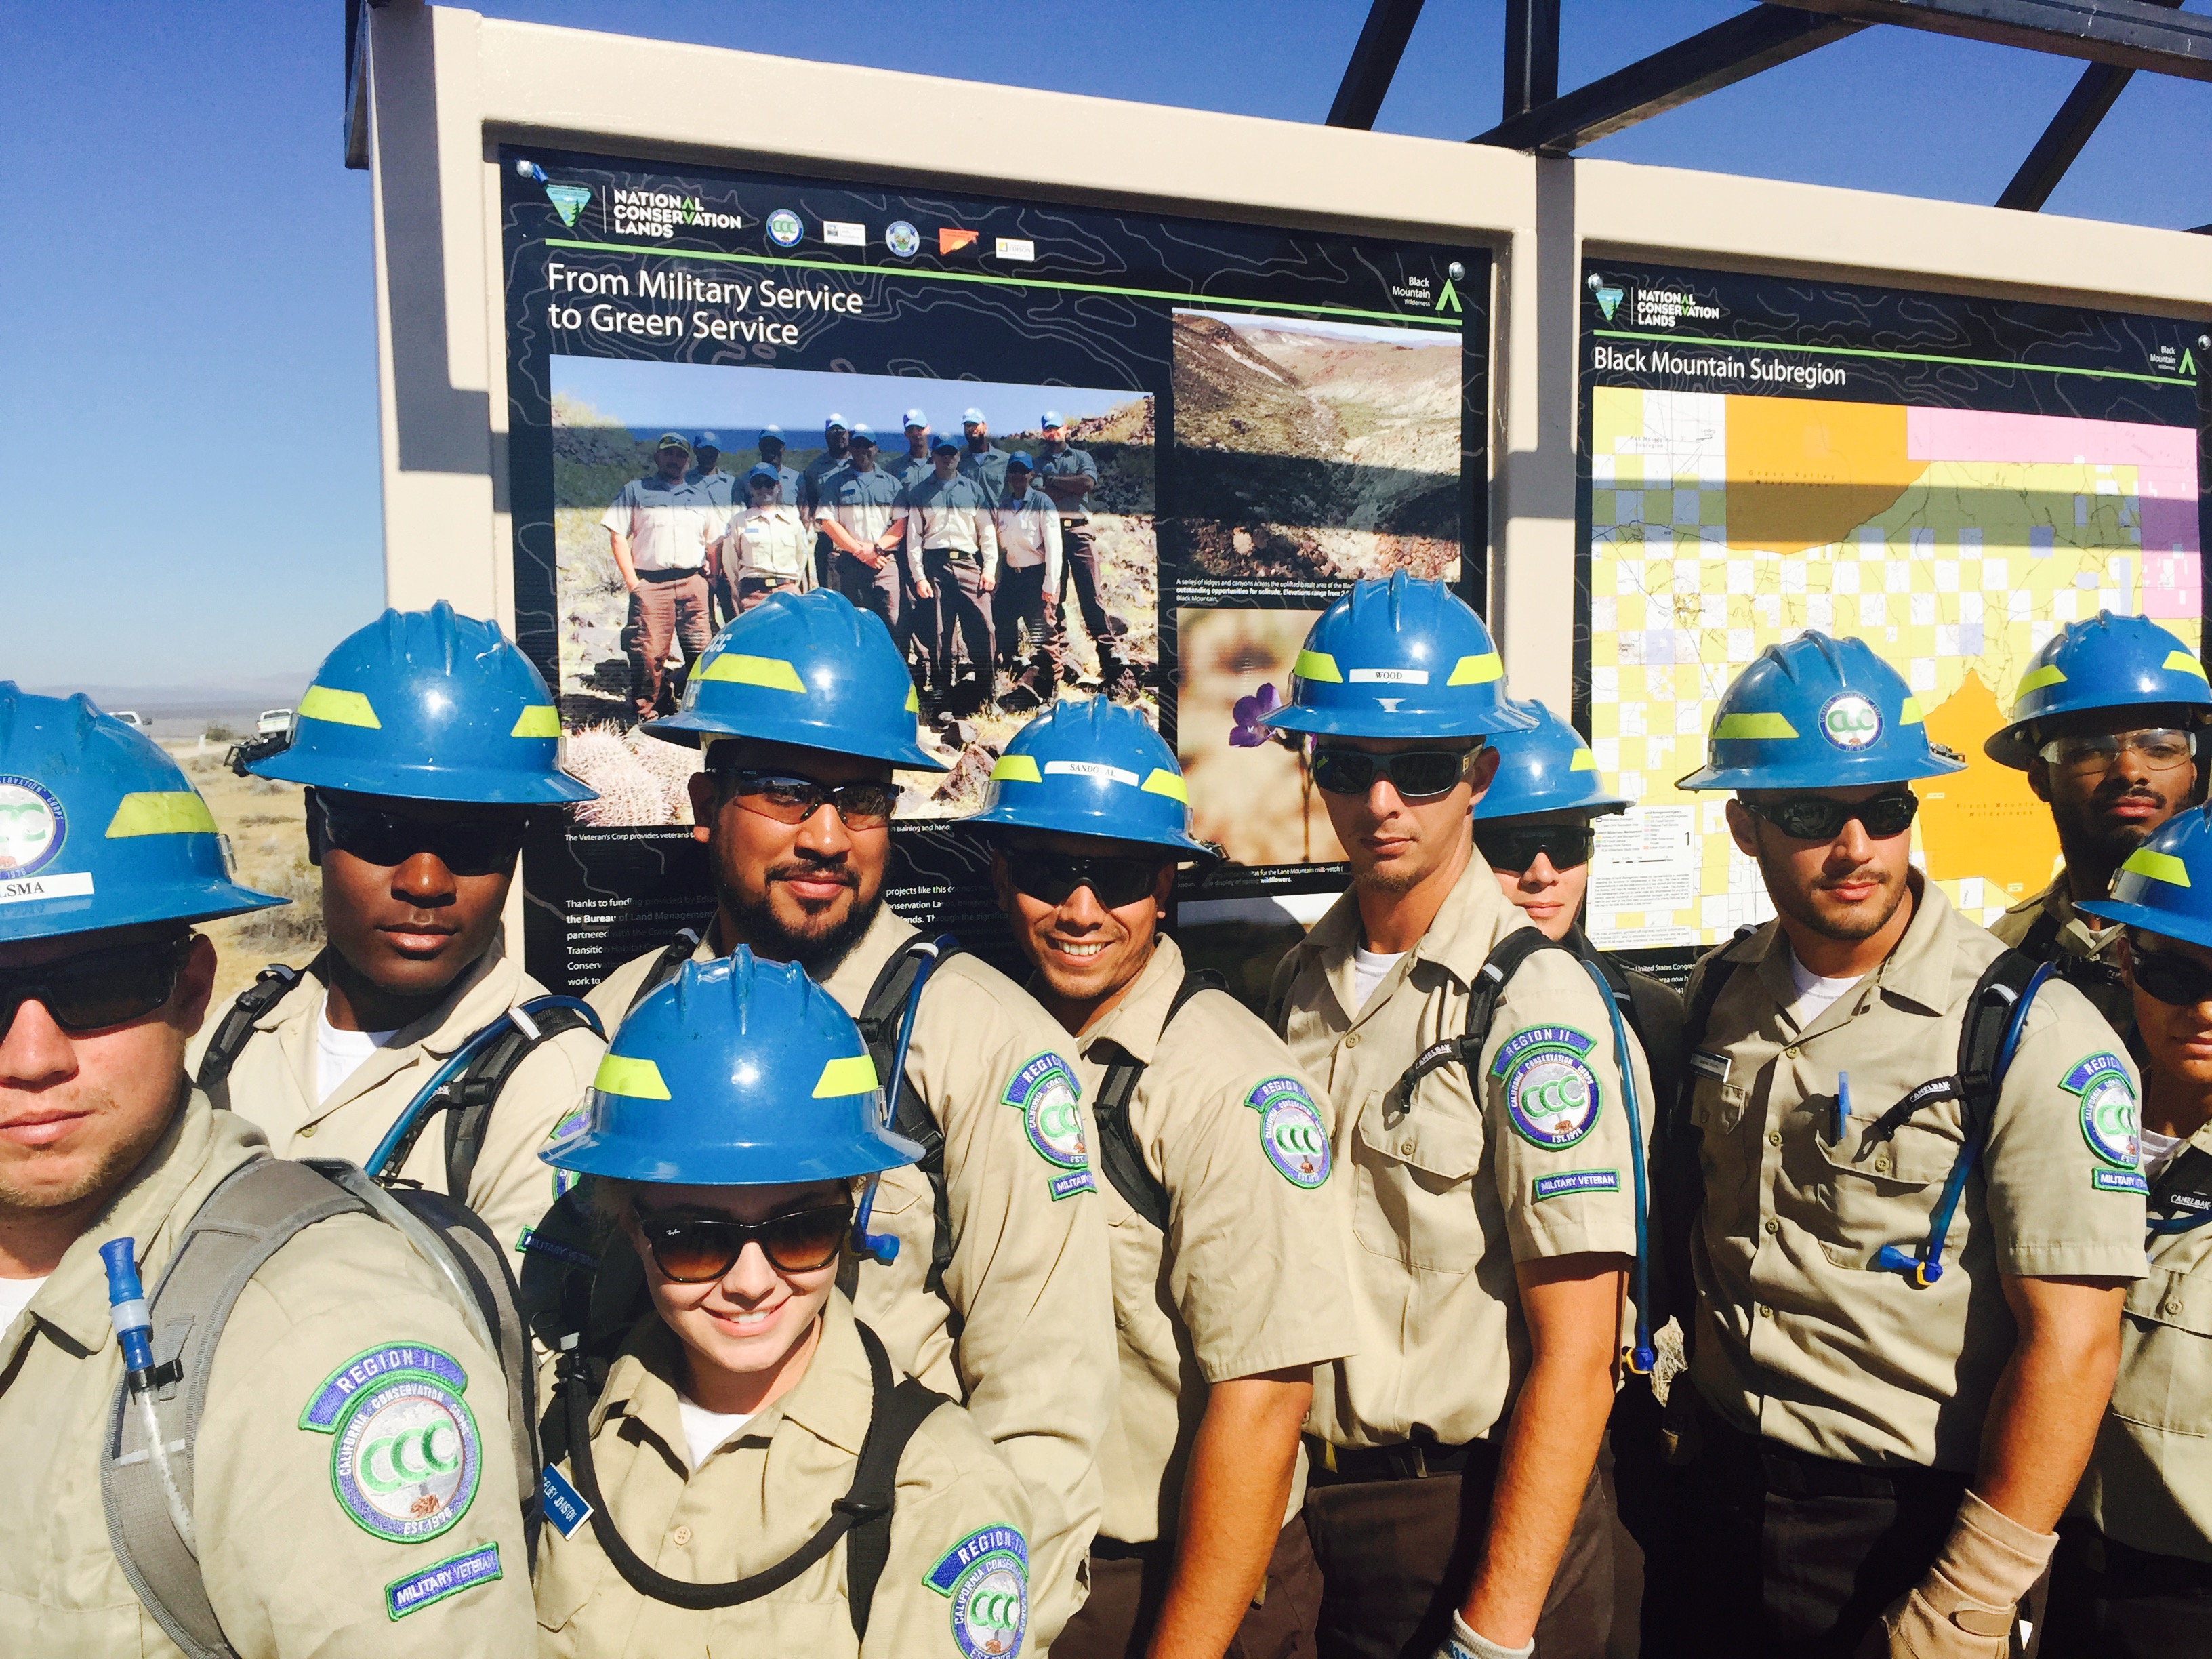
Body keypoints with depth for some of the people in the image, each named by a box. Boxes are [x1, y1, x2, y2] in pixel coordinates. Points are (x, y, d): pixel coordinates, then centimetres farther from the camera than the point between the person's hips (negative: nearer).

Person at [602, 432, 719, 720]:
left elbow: (714, 540, 23)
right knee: (648, 650, -9)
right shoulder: (635, 491, 12)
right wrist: (631, 580, -3)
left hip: (692, 583, 2)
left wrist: (709, 576, 11)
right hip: (650, 584, -2)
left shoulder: (701, 494, 20)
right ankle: (645, 712, 1)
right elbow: (617, 535, 6)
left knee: (702, 649, -4)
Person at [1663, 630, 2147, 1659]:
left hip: (1907, 1527, -4)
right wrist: (1693, 1414, 10)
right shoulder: (1723, 994, -1)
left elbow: (2068, 1343, -19)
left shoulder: (2033, 1034, -17)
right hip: (1725, 1496, 5)